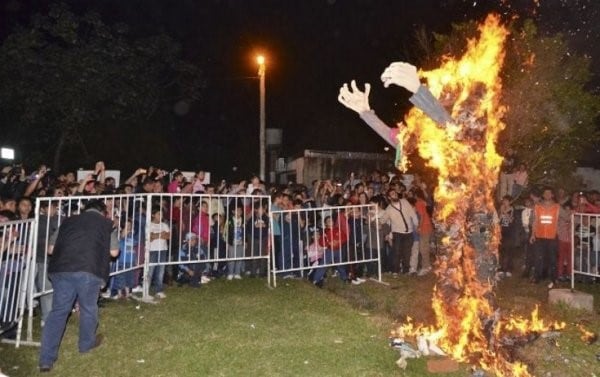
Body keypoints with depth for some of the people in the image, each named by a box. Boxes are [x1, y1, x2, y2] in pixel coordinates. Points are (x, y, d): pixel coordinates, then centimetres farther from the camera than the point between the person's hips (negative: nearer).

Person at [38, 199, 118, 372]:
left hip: (61, 269, 3)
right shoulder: (106, 223, 15)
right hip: (89, 270, -3)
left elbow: (51, 249, 22)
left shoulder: (69, 221, 22)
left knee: (58, 311, 11)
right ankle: (87, 344, 36)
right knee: (88, 308, 16)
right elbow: (114, 252, 15)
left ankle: (46, 359, 10)